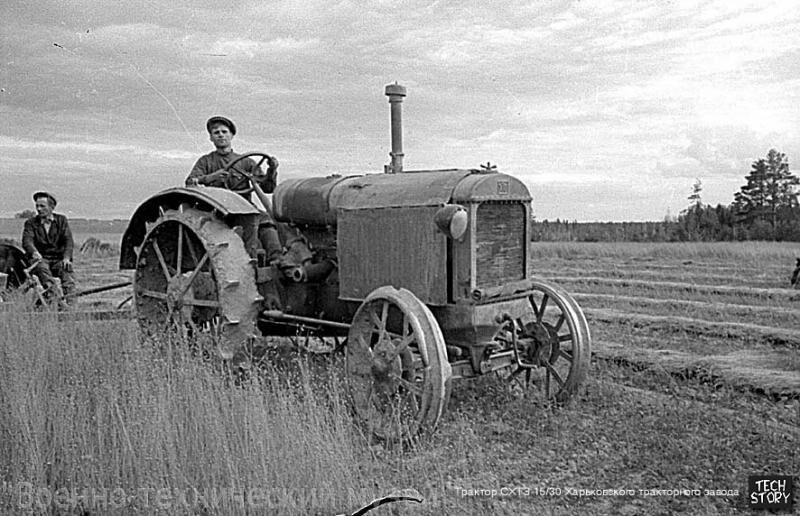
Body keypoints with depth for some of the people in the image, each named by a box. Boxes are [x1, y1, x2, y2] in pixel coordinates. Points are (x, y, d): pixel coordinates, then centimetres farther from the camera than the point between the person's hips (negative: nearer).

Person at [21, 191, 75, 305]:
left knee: (67, 269, -31)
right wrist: (34, 252, -32)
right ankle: (57, 297, -52)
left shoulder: (61, 220, 11)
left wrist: (66, 257, -20)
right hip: (40, 258, -1)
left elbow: (68, 240, -1)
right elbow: (27, 241, -8)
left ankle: (68, 298, -42)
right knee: (41, 268, -35)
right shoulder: (30, 222, 9)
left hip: (59, 259, 1)